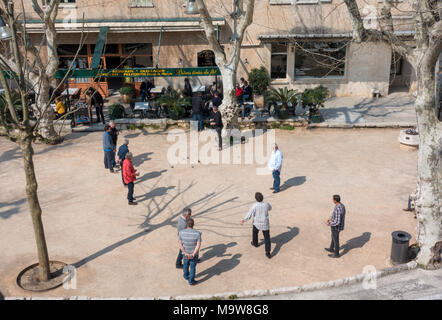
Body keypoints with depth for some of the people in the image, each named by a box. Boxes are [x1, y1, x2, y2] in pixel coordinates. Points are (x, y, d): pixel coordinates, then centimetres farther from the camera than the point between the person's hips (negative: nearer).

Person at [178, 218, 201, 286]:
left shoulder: (181, 232, -17)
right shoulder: (197, 233, -22)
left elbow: (180, 244, -18)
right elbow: (198, 245, -24)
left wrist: (185, 253, -19)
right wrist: (193, 255, -23)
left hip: (185, 253, 2)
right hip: (194, 253, -2)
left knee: (186, 265, 27)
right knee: (192, 267, 16)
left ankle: (186, 276, 50)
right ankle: (191, 281, 30)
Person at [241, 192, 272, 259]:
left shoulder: (254, 206, -20)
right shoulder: (266, 205, -11)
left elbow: (249, 215, -13)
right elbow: (270, 208, 14)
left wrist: (244, 220, 3)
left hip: (257, 224, -1)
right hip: (265, 224, 1)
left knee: (255, 233, 30)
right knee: (267, 238, 7)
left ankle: (255, 243, 53)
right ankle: (268, 253, 2)